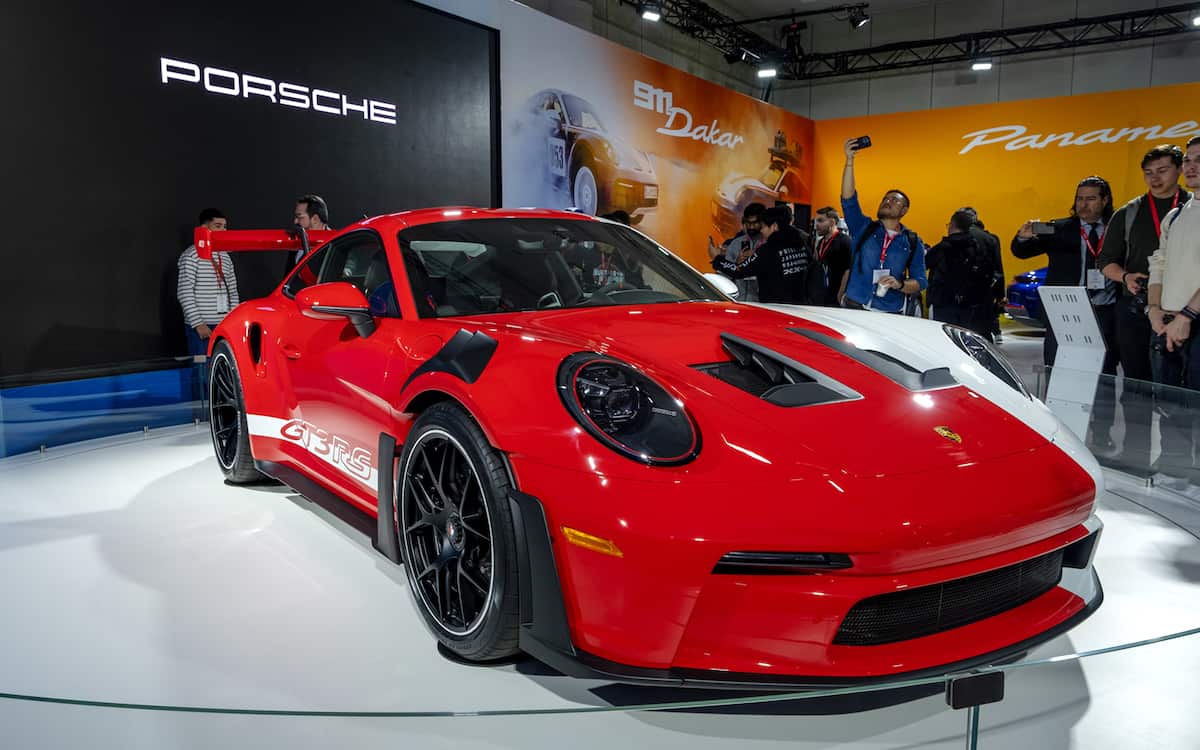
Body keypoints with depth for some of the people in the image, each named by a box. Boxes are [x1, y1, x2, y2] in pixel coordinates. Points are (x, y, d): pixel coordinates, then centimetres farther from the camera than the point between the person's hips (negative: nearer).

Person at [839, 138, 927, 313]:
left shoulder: (913, 242, 9)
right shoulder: (863, 228, 10)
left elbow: (920, 282, 6)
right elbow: (848, 198, -3)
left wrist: (899, 284, -16)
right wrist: (849, 160, -12)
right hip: (854, 307, 0)